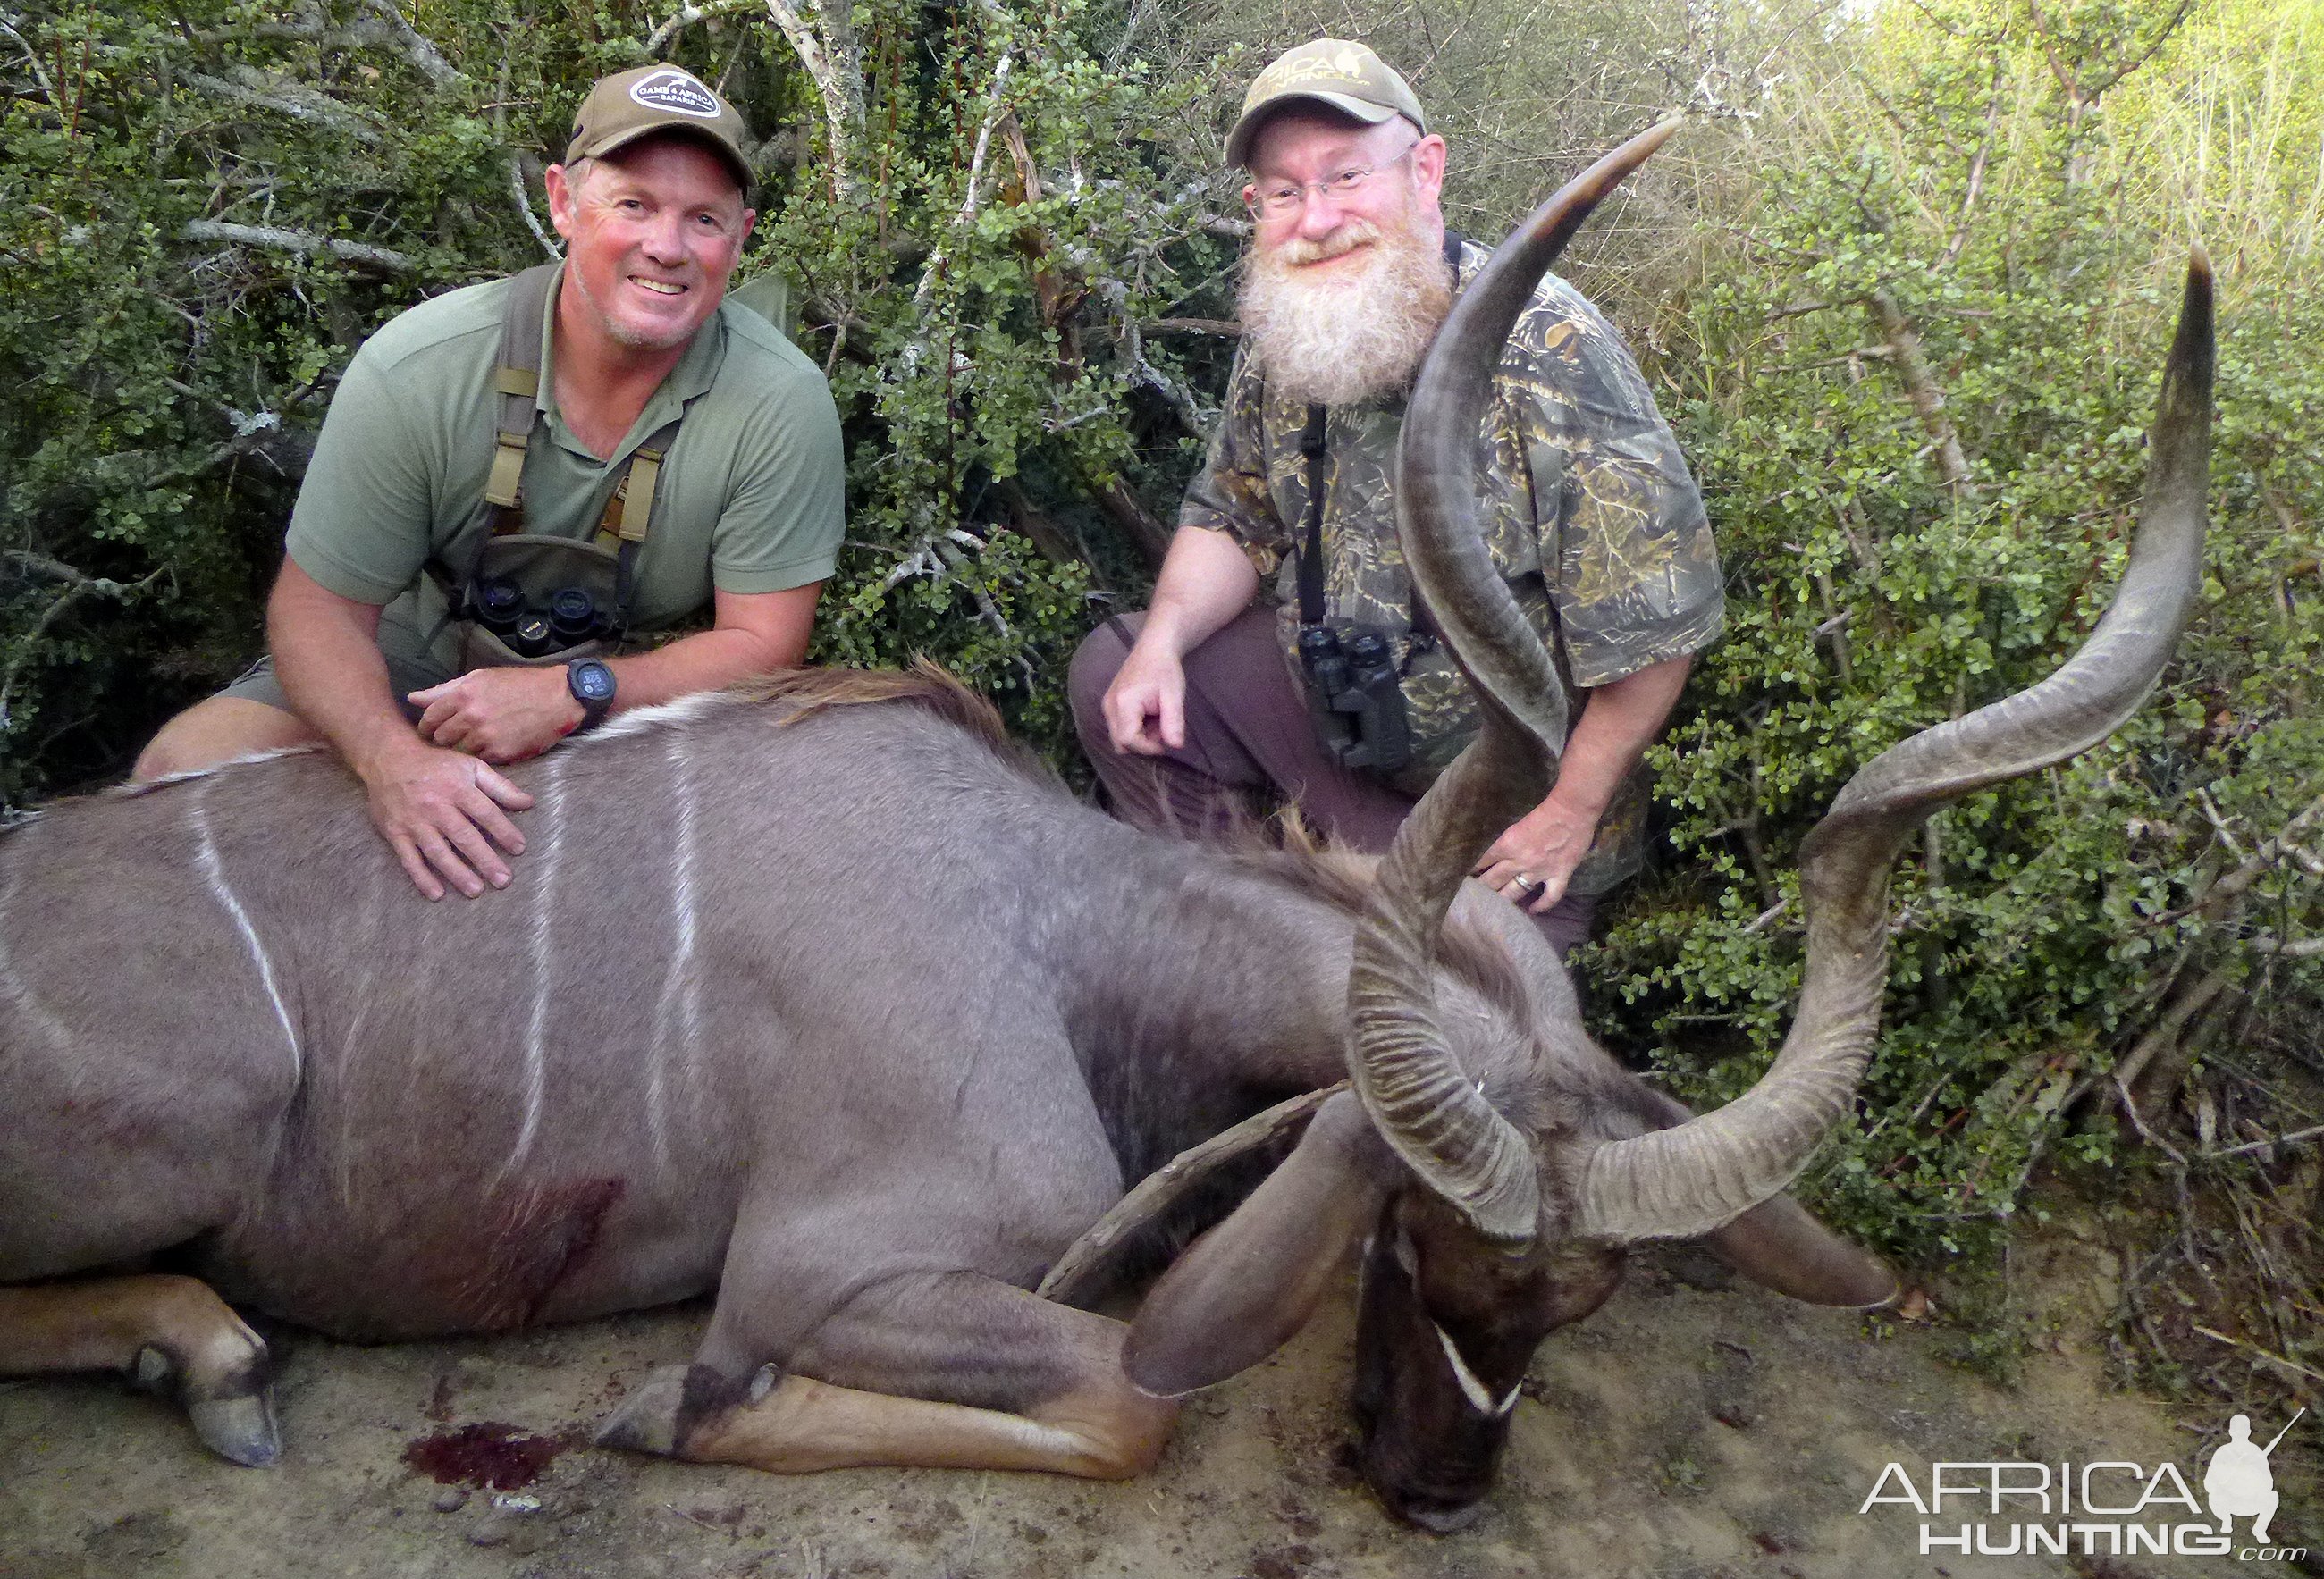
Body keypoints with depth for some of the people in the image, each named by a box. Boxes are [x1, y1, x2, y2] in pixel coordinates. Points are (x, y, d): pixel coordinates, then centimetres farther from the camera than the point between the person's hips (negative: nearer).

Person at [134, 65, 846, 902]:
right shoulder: (414, 371, -21)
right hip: (418, 666, 1)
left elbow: (762, 642, -17)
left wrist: (572, 694, -32)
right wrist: (393, 758, -35)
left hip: (639, 686, 0)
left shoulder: (783, 404, -22)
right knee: (181, 773, -17)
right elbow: (319, 605, -14)